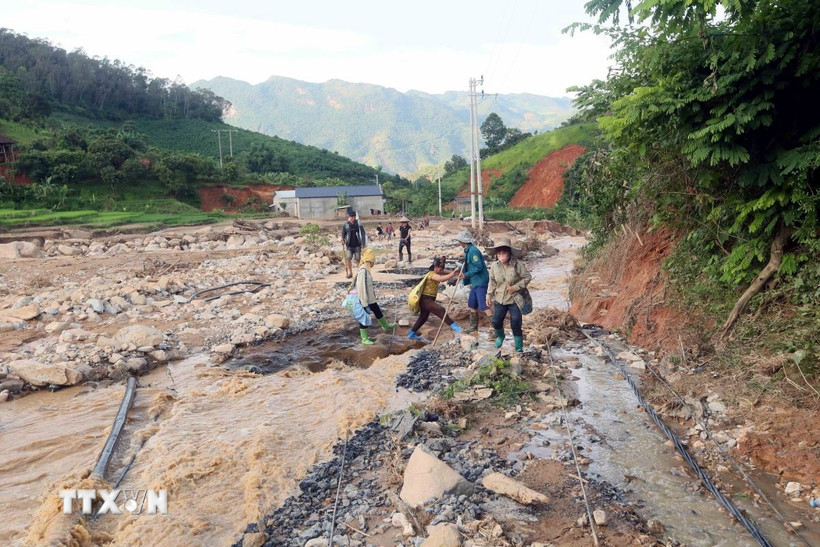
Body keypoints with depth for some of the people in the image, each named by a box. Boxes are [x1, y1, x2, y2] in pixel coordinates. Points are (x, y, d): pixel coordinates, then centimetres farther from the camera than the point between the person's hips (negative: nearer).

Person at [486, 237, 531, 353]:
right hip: (499, 300, 4)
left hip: (515, 300, -4)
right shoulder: (494, 266, -6)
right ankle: (500, 336, 44)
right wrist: (489, 295, 6)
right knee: (496, 321, 10)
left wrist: (515, 287, -18)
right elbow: (492, 281, 7)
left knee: (516, 324, -1)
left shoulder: (518, 264, -17)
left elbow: (527, 277, -10)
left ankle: (519, 347, 16)